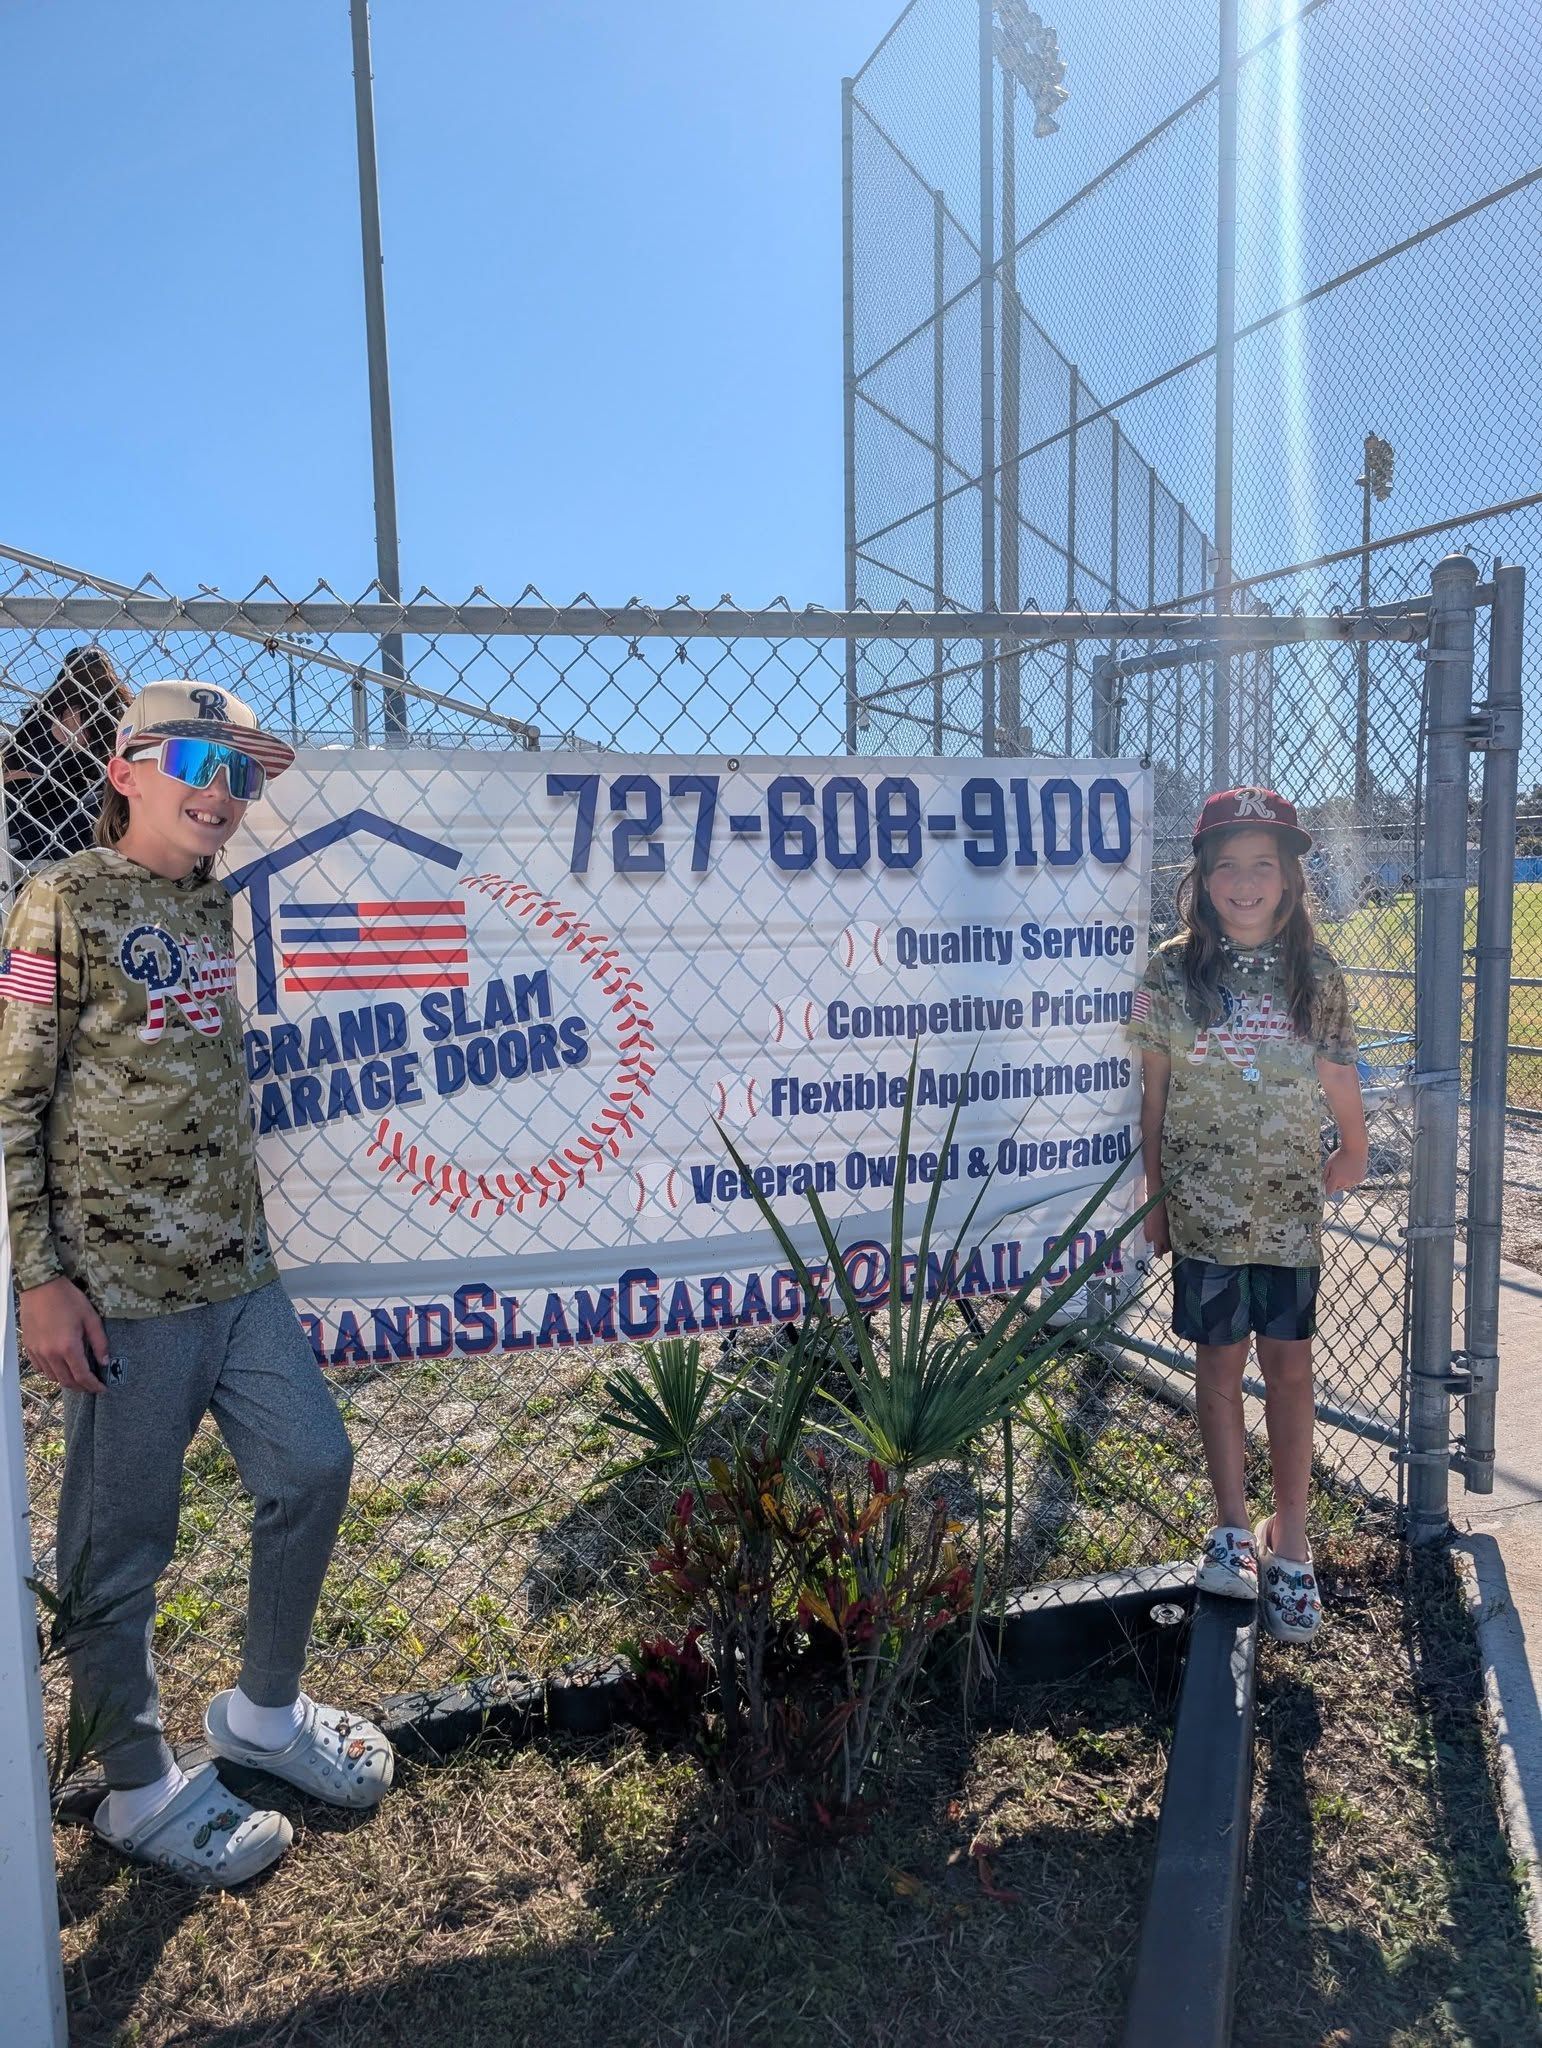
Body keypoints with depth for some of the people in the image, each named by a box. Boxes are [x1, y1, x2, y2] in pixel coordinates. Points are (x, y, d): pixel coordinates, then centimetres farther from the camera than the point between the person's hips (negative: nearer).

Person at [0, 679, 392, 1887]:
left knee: (313, 1468, 14)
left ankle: (265, 1712, 35)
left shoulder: (213, 905, 10)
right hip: (121, 1291, -7)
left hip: (239, 1274, 8)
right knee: (121, 1550, 7)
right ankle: (143, 1791, 28)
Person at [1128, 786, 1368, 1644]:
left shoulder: (1315, 972, -2)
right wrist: (1155, 1194, 4)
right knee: (1221, 1357, 8)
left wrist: (1353, 1154, 16)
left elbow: (1338, 1075, 9)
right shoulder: (1174, 970, -4)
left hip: (1290, 1203, 1)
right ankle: (1234, 1528, 19)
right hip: (1205, 1202, -1)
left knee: (1290, 1362, 6)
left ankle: (1289, 1539, 18)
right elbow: (1155, 1092, 1)